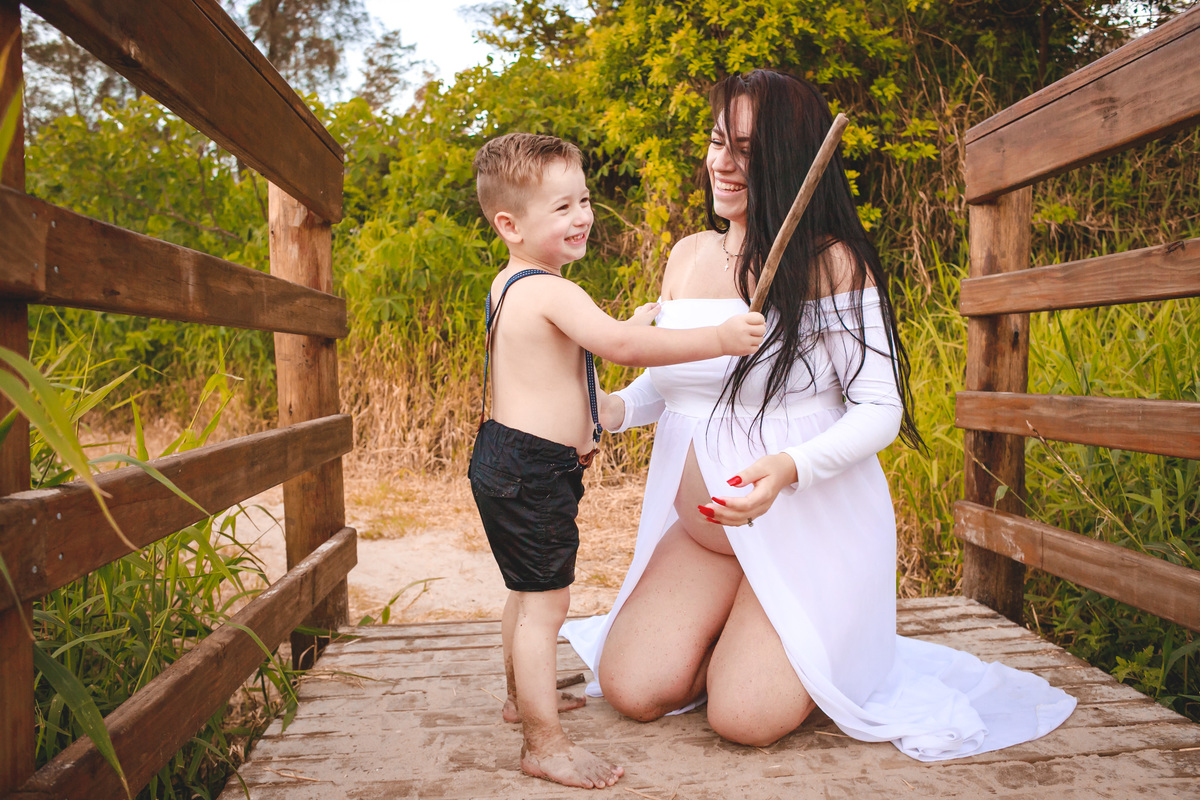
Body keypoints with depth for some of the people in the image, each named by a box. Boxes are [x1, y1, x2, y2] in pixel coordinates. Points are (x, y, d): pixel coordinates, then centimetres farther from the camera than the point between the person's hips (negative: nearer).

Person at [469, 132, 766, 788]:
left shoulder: (509, 286, 13)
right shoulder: (552, 292, -21)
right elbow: (621, 347, -33)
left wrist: (629, 325, 26)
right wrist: (718, 338, -31)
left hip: (506, 460, 11)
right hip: (532, 473, -11)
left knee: (527, 593, 24)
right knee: (545, 604, -4)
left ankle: (523, 696, 41)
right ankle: (544, 744, 5)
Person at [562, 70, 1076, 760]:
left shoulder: (833, 264, -13)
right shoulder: (687, 256, 6)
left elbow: (880, 409, -14)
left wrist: (789, 467, -32)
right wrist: (608, 409, -5)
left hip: (810, 529, -5)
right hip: (701, 527, 6)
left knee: (744, 717, -15)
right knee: (632, 690, -6)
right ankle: (739, 635, 22)